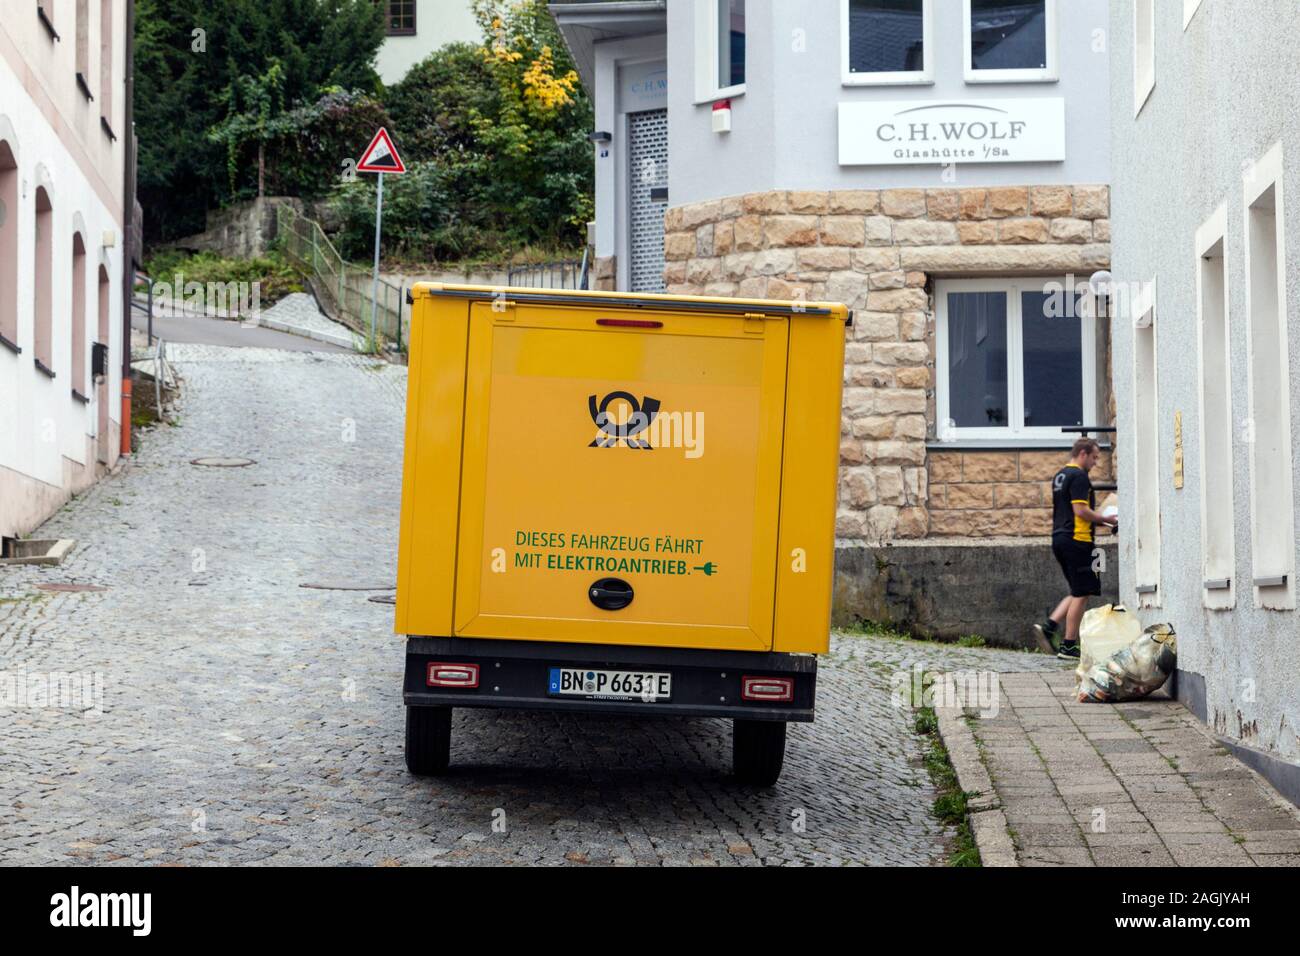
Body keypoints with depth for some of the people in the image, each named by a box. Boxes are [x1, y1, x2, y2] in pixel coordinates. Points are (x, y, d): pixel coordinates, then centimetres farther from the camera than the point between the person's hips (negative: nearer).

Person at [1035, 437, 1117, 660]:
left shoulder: (1060, 476, 18)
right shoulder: (1079, 476, -12)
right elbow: (1081, 511, -20)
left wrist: (1098, 520, 22)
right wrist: (1106, 520, -8)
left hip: (1059, 539, 10)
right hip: (1077, 540, -10)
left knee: (1078, 592, 15)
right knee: (1081, 594, -3)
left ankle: (1049, 626, 2)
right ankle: (1068, 646, -2)